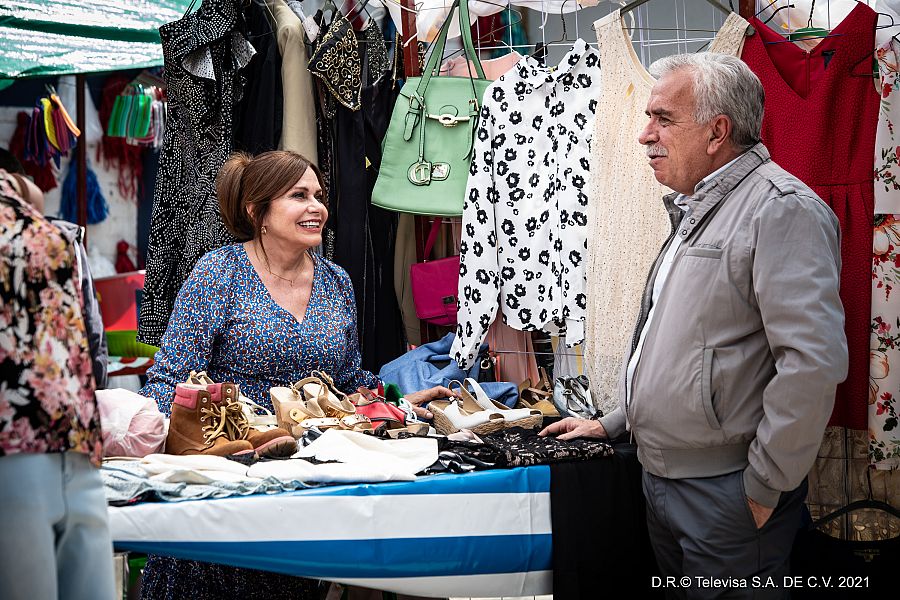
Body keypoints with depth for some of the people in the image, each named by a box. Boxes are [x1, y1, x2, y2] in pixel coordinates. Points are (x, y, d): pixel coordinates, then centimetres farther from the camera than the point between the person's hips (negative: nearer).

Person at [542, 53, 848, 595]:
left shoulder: (780, 208, -17)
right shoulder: (695, 211, 17)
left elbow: (814, 360, -26)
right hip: (661, 481, 9)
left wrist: (765, 487, -20)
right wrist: (613, 423, 22)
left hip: (724, 497, -9)